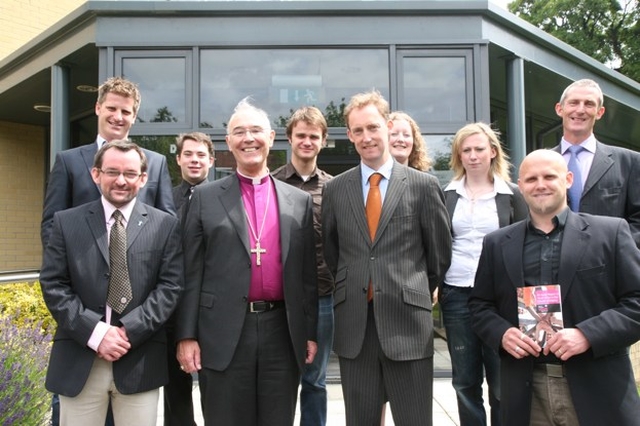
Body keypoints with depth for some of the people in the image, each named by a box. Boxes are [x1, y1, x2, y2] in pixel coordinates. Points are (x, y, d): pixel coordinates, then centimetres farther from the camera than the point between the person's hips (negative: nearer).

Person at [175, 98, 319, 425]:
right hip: (223, 333, -1)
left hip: (282, 332, 2)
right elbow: (192, 271, 1)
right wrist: (187, 335, -3)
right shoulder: (206, 197, 4)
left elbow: (307, 273, 8)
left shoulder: (299, 201, 8)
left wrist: (310, 333, 5)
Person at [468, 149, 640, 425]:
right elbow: (479, 305, 11)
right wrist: (502, 333, -8)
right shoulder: (497, 243, 8)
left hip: (597, 390, -1)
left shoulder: (611, 232, 1)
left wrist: (588, 334, -16)